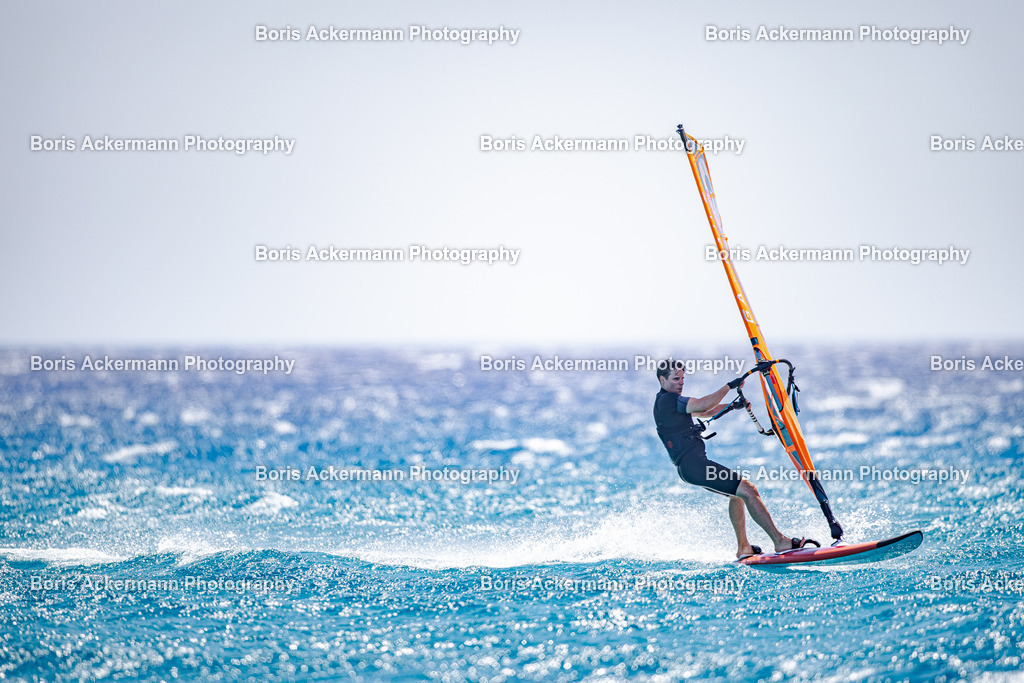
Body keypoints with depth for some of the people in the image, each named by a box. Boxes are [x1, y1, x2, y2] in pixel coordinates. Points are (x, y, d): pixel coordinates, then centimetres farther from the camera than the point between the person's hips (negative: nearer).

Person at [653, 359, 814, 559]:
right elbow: (703, 405, -21)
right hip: (693, 463, -11)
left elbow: (703, 412, 27)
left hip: (689, 465, 11)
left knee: (737, 493, 23)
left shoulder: (667, 402, 20)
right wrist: (729, 386, -15)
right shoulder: (667, 400, -11)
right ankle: (779, 541, -11)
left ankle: (743, 548, 20)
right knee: (747, 490, -12)